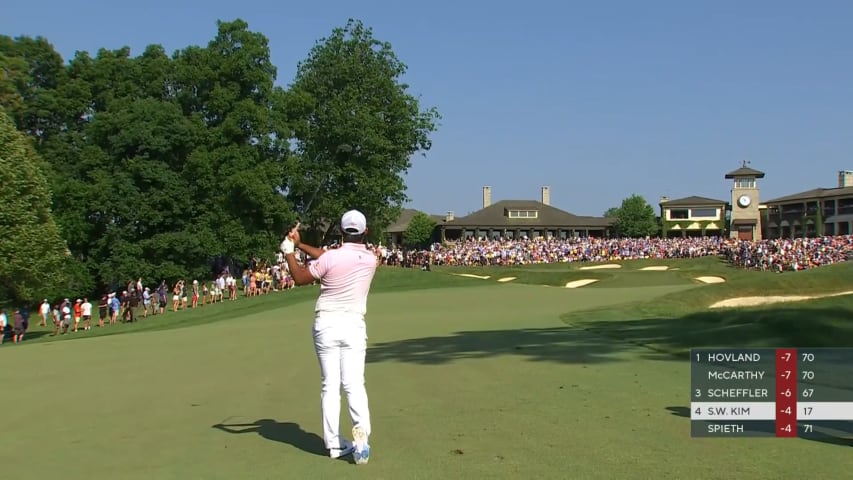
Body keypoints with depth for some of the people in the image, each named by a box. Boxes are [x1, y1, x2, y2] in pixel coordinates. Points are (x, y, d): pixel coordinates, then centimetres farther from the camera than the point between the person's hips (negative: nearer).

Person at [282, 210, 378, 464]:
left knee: (330, 385, 5)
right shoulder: (370, 260, 1)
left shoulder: (331, 257, -12)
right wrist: (300, 245, 14)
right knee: (354, 383, -1)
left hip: (326, 324, -1)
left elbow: (299, 278, 1)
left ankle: (334, 443, 8)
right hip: (353, 325, 1)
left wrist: (289, 251, 13)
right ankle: (361, 429, -25)